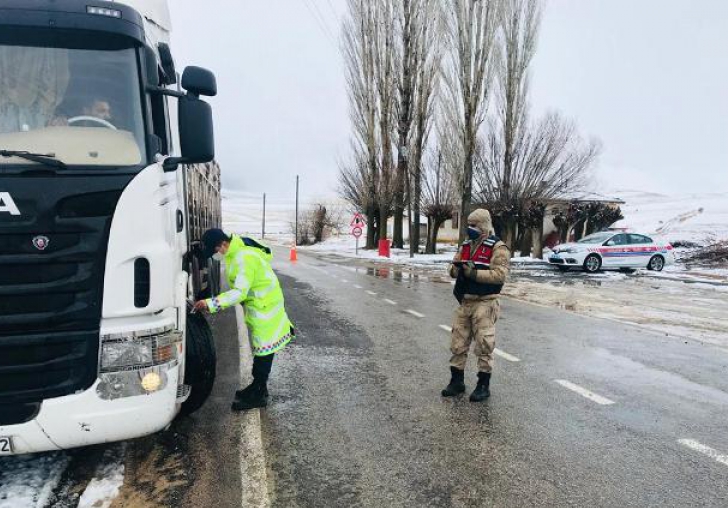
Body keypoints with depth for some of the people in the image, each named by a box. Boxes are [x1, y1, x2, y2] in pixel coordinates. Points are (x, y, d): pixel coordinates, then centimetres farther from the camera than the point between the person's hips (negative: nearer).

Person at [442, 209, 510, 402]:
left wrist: (474, 273, -24)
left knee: (484, 346, 1)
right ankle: (457, 381, 24)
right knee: (458, 344, 11)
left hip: (484, 304, -7)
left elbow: (500, 275, -20)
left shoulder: (497, 248, -9)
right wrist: (456, 268, -9)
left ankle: (483, 386, 14)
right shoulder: (466, 246, 13)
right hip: (465, 303, 7)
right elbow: (454, 271, 15)